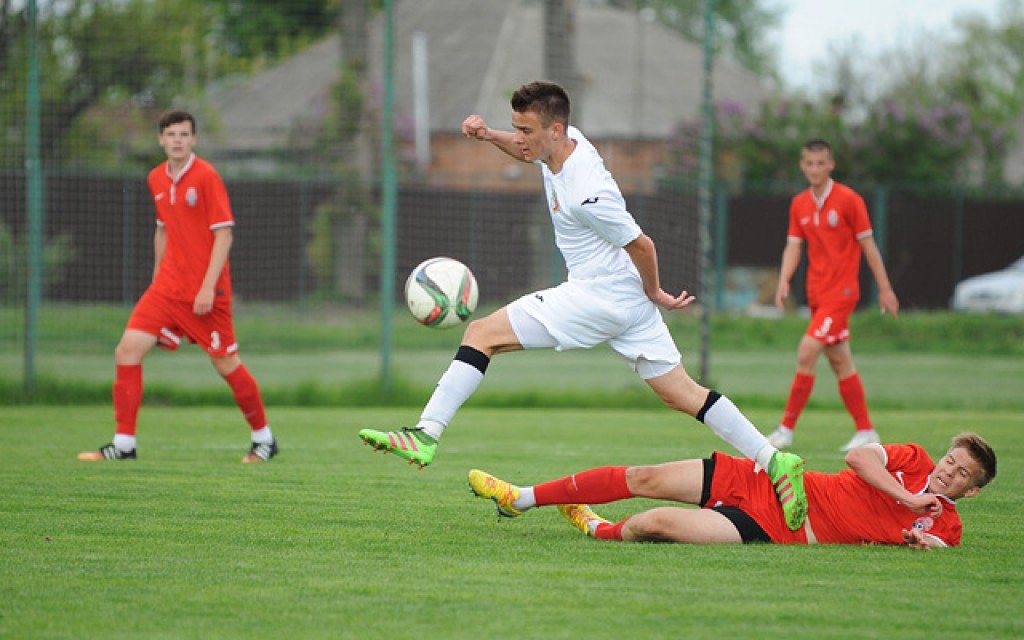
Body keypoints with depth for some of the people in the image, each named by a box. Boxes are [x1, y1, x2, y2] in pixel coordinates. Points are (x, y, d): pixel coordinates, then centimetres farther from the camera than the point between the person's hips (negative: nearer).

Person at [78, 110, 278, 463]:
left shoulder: (206, 176, -11)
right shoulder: (157, 179, 9)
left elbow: (223, 235, -13)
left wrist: (208, 287, -19)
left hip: (205, 291, -6)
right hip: (168, 285, 6)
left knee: (226, 364, 1)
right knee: (128, 351, -6)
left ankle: (264, 438, 20)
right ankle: (124, 444, -2)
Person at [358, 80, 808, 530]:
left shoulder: (585, 193, -26)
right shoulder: (565, 141, 0)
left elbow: (641, 246, -18)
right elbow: (526, 151, 26)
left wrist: (654, 293, 0)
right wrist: (488, 136, 7)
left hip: (601, 297, -10)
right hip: (628, 301, 10)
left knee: (483, 333, -10)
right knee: (681, 395, 11)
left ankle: (425, 435, -15)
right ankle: (775, 462, 7)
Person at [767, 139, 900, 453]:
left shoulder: (848, 200, -8)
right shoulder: (799, 204, 9)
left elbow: (868, 245, -5)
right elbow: (794, 246, 9)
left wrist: (885, 288, -2)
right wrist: (784, 281, -9)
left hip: (841, 291, -7)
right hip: (817, 293, 7)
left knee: (807, 351, -17)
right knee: (840, 362, 10)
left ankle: (787, 428, -13)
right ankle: (865, 430, 17)